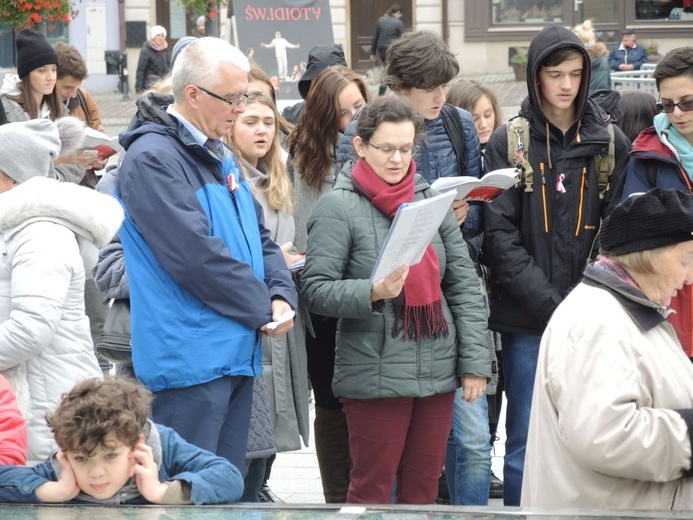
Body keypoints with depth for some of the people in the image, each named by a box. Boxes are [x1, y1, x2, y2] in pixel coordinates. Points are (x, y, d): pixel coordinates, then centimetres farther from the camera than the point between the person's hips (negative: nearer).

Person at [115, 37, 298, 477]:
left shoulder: (222, 159, 17)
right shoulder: (153, 159, -14)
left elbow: (260, 238, 19)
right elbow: (194, 253, -20)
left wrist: (282, 296, -1)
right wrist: (263, 307, -11)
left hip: (239, 353, 9)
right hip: (191, 355, -9)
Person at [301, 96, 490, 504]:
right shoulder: (339, 206, -4)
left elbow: (464, 284, 9)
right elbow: (316, 289, -9)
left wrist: (475, 360, 2)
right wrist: (371, 293, -27)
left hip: (438, 372, 5)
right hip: (376, 375, -4)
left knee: (424, 487, 11)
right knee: (373, 489, 1)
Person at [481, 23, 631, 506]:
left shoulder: (610, 141, 7)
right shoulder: (509, 143, 1)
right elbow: (499, 233, -5)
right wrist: (550, 303, -14)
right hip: (527, 320, -2)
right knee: (526, 443, 0)